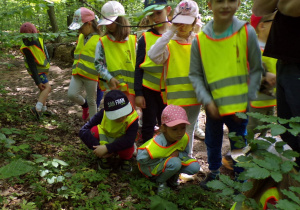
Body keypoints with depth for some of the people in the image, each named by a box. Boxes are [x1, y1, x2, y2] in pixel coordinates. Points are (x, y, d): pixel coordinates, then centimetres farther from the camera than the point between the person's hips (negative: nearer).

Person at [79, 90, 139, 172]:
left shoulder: (132, 118, -29)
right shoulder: (103, 114, -26)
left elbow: (129, 140, -40)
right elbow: (83, 131, -28)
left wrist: (107, 148, -45)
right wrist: (99, 147, -38)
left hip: (120, 144, -1)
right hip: (104, 140, 2)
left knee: (128, 148, -38)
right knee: (93, 131, -31)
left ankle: (126, 159, 2)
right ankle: (106, 158, -5)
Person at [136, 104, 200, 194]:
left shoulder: (184, 138, -16)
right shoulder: (157, 143, -35)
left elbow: (185, 153, 2)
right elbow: (140, 158, -27)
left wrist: (178, 154, -24)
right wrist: (163, 159, -26)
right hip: (152, 167, -6)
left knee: (195, 167, -15)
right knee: (175, 163, -37)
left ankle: (173, 176, 9)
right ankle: (160, 181, -8)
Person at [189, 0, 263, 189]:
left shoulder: (247, 32, -8)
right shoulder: (200, 40, -6)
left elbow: (256, 70, -2)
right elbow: (195, 74, 0)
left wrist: (247, 101, -8)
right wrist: (207, 101, -11)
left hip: (239, 105, -2)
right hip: (213, 105, 2)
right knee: (212, 142, 18)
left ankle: (240, 176, 34)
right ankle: (214, 172, 42)